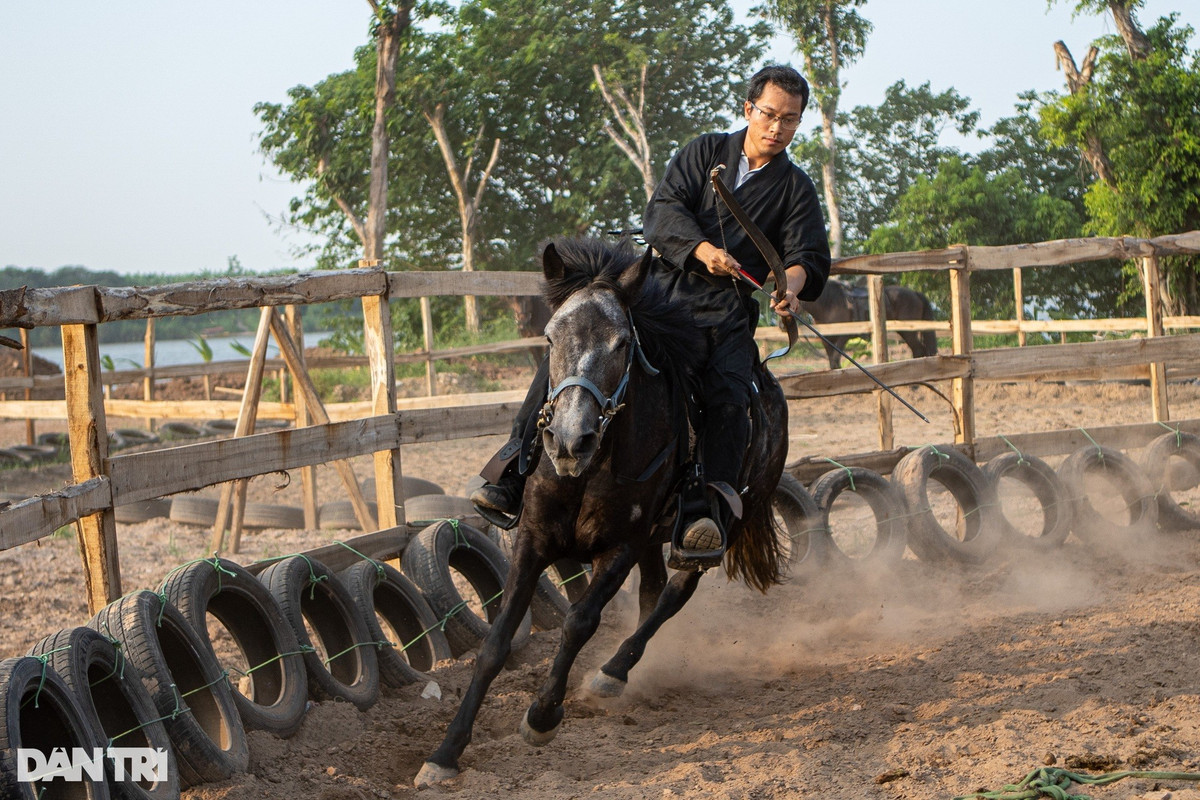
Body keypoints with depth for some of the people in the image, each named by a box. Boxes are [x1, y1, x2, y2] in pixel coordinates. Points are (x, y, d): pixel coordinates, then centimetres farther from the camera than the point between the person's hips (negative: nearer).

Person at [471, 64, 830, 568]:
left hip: (725, 315, -1)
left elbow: (808, 257, 0)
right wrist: (702, 249, -19)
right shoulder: (705, 152, 14)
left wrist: (791, 286, -24)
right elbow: (663, 210, 1)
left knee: (726, 400, -29)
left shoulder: (795, 189, 12)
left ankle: (704, 524, -35)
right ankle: (514, 478, -8)